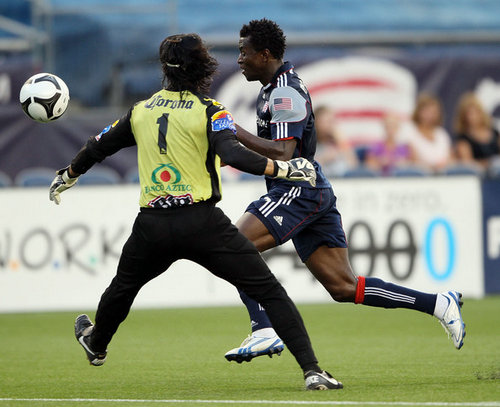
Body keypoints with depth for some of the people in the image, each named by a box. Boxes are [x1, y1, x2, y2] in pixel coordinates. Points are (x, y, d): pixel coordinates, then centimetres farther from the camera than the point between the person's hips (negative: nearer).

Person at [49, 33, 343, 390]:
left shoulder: (140, 112, 12)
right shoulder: (209, 111, -4)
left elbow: (98, 148, 26)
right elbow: (233, 155, -21)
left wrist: (67, 177, 43)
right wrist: (283, 170, -16)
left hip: (152, 225, 4)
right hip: (201, 222, -4)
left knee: (123, 287, 33)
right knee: (269, 291, -4)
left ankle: (96, 344, 57)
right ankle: (311, 370, -16)